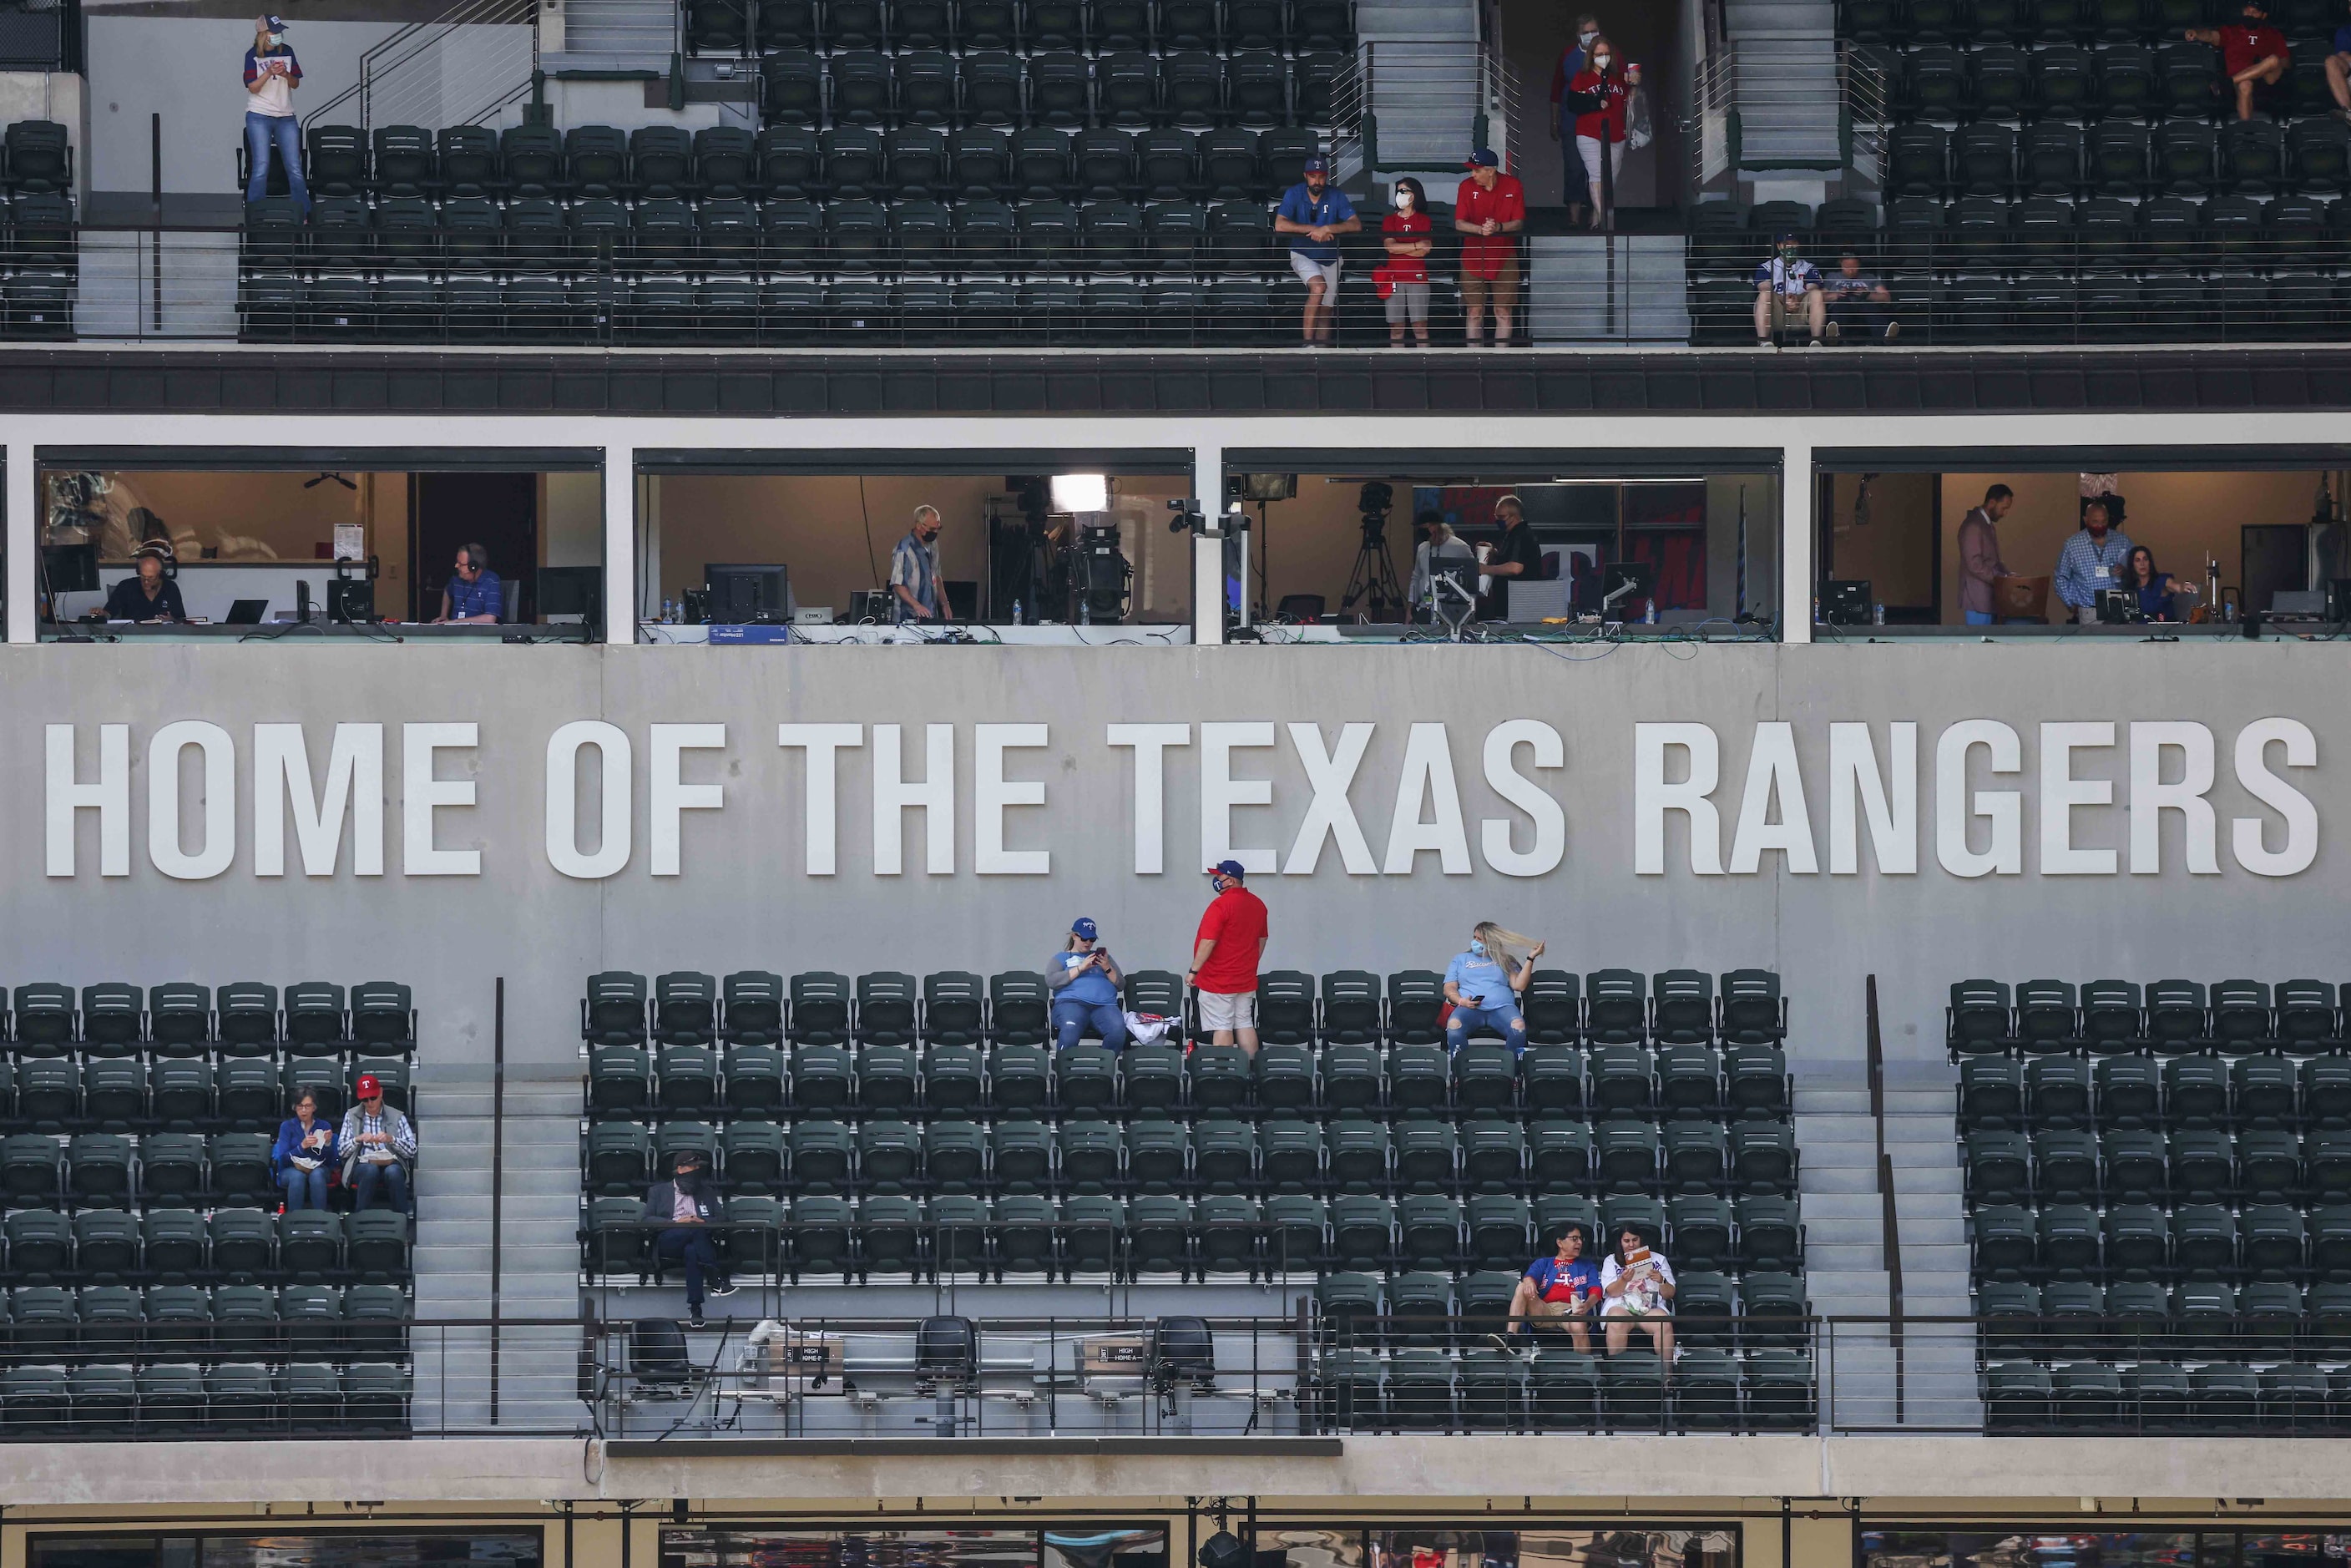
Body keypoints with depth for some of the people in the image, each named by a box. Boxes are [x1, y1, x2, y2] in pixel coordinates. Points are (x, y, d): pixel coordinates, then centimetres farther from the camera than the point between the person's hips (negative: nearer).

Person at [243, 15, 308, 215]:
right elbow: (252, 87, -9)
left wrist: (286, 74, -13)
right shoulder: (253, 55, -4)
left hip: (286, 116, 3)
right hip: (259, 116, -3)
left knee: (295, 169, 0)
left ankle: (304, 215, 4)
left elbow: (296, 84, 8)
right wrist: (269, 72, -24)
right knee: (261, 169, -8)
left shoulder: (287, 51, 6)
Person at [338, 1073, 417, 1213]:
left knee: (393, 1171, -38)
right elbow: (341, 1150, 10)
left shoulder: (396, 1117, 15)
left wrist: (391, 1139, -9)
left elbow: (411, 1150, 7)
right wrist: (358, 1139, -8)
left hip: (390, 1164, 0)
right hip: (362, 1166, 0)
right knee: (371, 1170, -37)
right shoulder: (351, 1116, 17)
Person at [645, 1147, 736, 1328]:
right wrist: (676, 1223, -10)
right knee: (696, 1230, -35)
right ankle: (716, 1279, -40)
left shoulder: (705, 1191, 27)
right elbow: (648, 1220, 6)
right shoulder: (658, 1191, 20)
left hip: (695, 1244, 1)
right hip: (667, 1243, -1)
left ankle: (695, 1309, -44)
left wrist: (703, 1222, -5)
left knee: (692, 1251, -38)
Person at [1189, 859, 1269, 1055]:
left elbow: (1208, 942, -20)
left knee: (1221, 1028, -5)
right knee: (1245, 1025, 9)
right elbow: (1262, 940, 18)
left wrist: (1193, 971, -12)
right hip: (1246, 980, 8)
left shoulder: (1221, 905, -17)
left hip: (1218, 980, -8)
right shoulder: (1257, 904, 9)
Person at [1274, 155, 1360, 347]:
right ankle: (1308, 342, -29)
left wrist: (1328, 229, -31)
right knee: (1319, 286, -30)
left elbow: (1356, 225, -16)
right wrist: (1313, 230, -26)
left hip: (1329, 258, 3)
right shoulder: (1294, 194, -11)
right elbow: (1280, 225, -22)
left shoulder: (1336, 196, -8)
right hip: (1302, 255, -3)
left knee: (1326, 310, 5)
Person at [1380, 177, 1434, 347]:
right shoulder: (1389, 220, 12)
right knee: (1396, 327, 0)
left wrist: (1400, 247, -6)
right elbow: (1390, 246, -4)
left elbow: (1425, 250, -7)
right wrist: (1416, 246, -7)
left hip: (1417, 277, -2)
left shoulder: (1423, 220, 6)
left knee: (1420, 326, -6)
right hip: (1394, 280, 2)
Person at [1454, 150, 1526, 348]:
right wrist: (1481, 229, -26)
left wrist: (1499, 227, -24)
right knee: (1474, 313, 1)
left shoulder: (1512, 186, -5)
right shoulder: (1467, 187, -3)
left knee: (1503, 313, 2)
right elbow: (1459, 223, -7)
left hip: (1504, 256, 0)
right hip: (1473, 257, 0)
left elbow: (1519, 223, -4)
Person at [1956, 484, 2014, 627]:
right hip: (1978, 598, -10)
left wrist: (2007, 574, 4)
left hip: (1988, 598, 10)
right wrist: (2002, 578, -18)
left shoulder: (1989, 525, 16)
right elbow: (1975, 565, -21)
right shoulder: (1973, 526, -15)